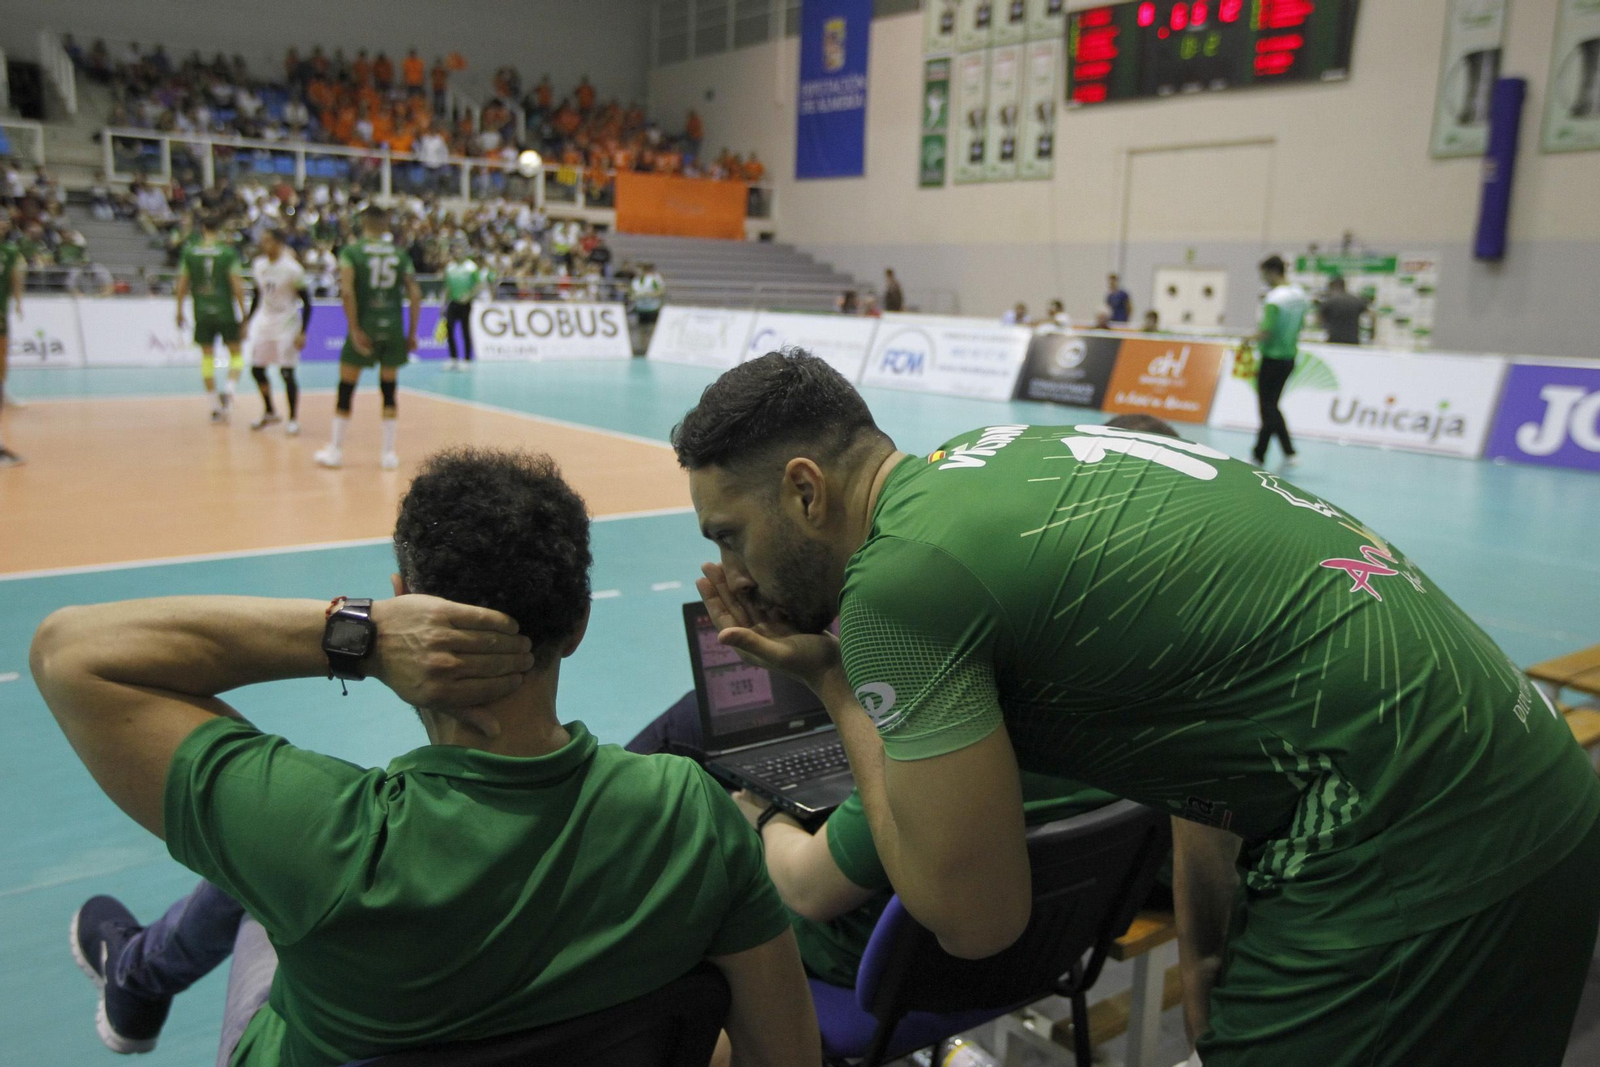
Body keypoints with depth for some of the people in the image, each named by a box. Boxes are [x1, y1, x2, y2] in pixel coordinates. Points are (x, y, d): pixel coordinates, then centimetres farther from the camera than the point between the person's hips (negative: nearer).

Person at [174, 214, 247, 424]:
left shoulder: (190, 252, 2)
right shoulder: (228, 252, -5)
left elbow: (182, 285, 3)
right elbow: (237, 284, -9)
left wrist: (180, 311, 14)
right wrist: (243, 312, -2)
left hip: (202, 313, 2)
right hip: (225, 312, -2)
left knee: (207, 357, 9)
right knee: (236, 353, 10)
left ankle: (215, 406, 9)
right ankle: (229, 388, -16)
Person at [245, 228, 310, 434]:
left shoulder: (292, 269, -14)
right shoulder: (259, 265, 4)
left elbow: (307, 302, -11)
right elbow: (258, 294, 17)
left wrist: (302, 332, -16)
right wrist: (248, 320, 14)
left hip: (286, 325, -6)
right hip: (263, 322, 6)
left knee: (287, 373, -6)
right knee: (256, 369, 7)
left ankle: (293, 419, 6)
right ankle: (269, 413, 25)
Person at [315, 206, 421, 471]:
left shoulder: (351, 251, -1)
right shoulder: (400, 254, 7)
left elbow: (347, 292, -13)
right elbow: (415, 294, 1)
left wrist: (354, 329, -11)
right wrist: (412, 333, 4)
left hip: (365, 326, -2)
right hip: (393, 327, 2)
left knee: (346, 388, 8)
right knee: (389, 389, 10)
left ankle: (335, 450, 15)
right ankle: (389, 453, 9)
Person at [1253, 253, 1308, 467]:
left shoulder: (1274, 298, -19)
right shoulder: (1300, 294, 8)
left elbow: (1266, 331, -24)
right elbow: (1300, 325, 15)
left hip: (1273, 357, -8)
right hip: (1291, 355, 8)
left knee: (1269, 406, 0)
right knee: (1271, 404, 14)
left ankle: (1288, 451, -2)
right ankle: (1258, 454, 16)